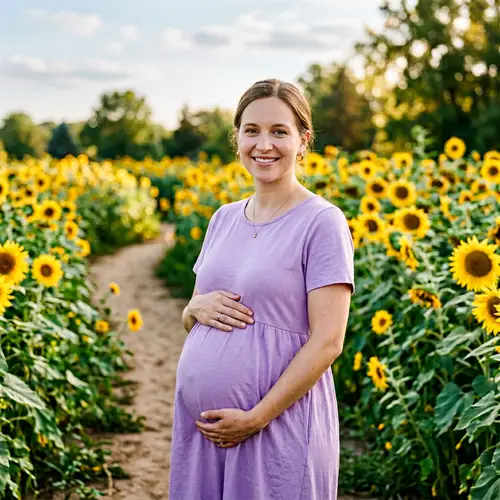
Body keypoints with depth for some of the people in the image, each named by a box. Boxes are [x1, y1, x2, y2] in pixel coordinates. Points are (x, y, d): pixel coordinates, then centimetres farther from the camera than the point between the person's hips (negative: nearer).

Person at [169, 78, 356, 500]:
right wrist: (198, 308, -6)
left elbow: (327, 342, -13)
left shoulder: (322, 222, -9)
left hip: (279, 428, -5)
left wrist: (256, 417, -17)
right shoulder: (224, 218, 9)